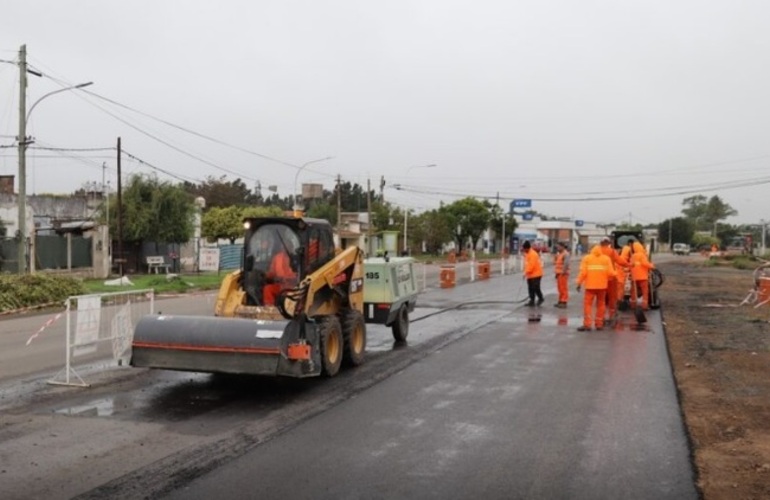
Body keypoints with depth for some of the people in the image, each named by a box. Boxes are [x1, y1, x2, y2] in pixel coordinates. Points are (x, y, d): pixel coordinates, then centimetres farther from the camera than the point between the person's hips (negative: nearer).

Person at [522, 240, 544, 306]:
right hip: (530, 275, 9)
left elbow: (531, 265, -23)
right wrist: (526, 272, 12)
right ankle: (532, 301, 11)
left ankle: (541, 298, 11)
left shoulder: (533, 254, -17)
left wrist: (526, 272, -23)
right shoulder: (526, 254, 13)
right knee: (531, 288, 7)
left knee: (535, 287, -8)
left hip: (536, 274, -9)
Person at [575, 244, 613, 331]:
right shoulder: (606, 258, 6)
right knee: (600, 304, 12)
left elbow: (583, 272, -7)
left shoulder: (587, 258, 2)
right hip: (602, 285, 2)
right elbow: (610, 272, -3)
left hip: (590, 285, -2)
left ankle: (587, 324, -7)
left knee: (588, 304, 1)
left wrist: (579, 283, -1)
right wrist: (607, 280, 16)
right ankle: (599, 324, 14)